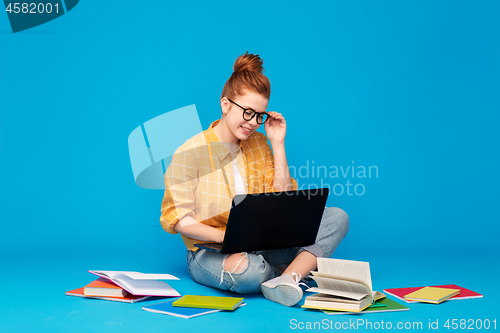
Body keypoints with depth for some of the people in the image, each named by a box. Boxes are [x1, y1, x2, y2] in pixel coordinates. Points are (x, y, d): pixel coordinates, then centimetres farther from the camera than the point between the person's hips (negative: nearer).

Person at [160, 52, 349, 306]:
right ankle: (296, 273, -8)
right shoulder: (191, 153, -9)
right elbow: (179, 219, -11)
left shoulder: (258, 143, 8)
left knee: (337, 218, -9)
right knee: (248, 270, -41)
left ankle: (285, 280, -28)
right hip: (210, 253, -5)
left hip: (259, 247, 6)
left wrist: (278, 144, -1)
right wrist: (227, 237, -25)